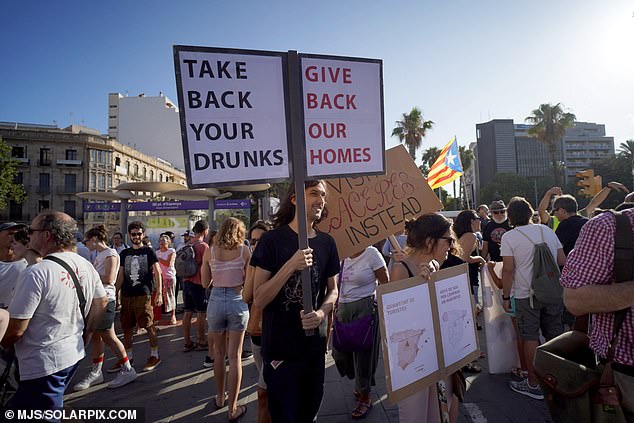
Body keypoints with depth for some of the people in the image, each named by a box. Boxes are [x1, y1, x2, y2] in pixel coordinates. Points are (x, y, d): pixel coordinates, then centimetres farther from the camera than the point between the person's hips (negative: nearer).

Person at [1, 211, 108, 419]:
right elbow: (101, 303, 10)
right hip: (73, 355, 8)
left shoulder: (39, 272, -22)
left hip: (44, 365, -8)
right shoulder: (85, 265, 0)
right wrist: (83, 339, 19)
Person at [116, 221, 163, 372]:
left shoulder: (149, 251, 2)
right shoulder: (124, 253, 14)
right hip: (126, 296, 5)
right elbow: (120, 276, 18)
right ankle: (127, 357, 24)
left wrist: (159, 293, -10)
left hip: (143, 295, -5)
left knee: (149, 326, -4)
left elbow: (157, 272, -2)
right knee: (126, 327, 10)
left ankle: (154, 355, 9)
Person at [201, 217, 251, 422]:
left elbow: (205, 283, 6)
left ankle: (219, 398, 35)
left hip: (216, 301, 2)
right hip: (237, 302, -2)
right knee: (235, 356, 6)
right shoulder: (244, 250, -5)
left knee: (219, 353, 19)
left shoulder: (209, 251, 0)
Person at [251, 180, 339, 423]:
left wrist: (322, 313, -11)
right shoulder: (273, 239, -12)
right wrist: (291, 266, -27)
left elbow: (332, 289, 10)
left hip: (315, 343, 5)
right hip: (280, 346, -4)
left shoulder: (326, 242, 2)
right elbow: (259, 299, -15)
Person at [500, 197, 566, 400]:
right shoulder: (547, 231, 6)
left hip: (526, 295, -4)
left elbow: (508, 270, -11)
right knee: (555, 336, 15)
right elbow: (563, 261, 10)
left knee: (530, 338, 5)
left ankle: (534, 384, 14)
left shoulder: (509, 237, -9)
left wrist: (505, 296, -3)